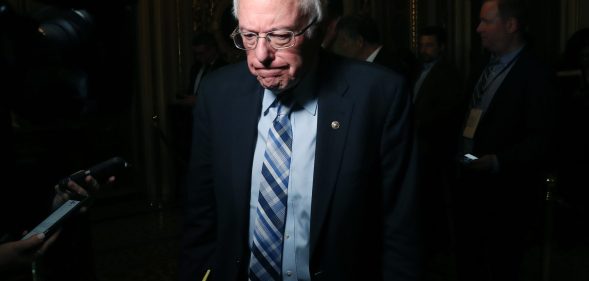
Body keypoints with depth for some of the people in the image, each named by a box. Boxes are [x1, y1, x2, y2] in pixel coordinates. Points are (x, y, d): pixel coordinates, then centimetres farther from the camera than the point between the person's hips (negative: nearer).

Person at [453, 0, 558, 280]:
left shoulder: (536, 73, -12)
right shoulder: (488, 67, 13)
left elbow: (541, 139, -18)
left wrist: (497, 161, -27)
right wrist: (456, 151, 7)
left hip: (506, 192, -8)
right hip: (470, 184, 8)